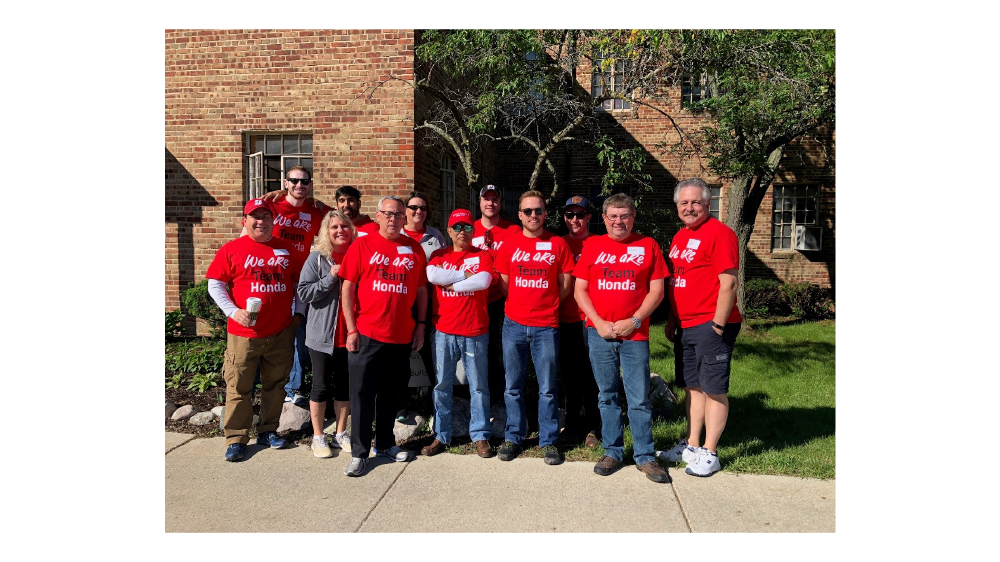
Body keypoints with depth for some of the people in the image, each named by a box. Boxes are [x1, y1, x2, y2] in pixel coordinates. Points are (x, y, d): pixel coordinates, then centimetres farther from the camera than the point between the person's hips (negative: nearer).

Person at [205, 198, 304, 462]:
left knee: (275, 384, 12)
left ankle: (268, 430, 28)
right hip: (244, 333, -3)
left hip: (281, 332, 3)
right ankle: (236, 438, 15)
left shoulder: (286, 250, 8)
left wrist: (298, 313, 8)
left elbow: (299, 283, 16)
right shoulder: (231, 249, -2)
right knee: (239, 387, 3)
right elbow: (215, 284, -2)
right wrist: (233, 311, -14)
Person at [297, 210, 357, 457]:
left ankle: (340, 434, 27)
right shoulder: (317, 258, -4)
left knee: (345, 385, 13)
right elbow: (304, 292, -12)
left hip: (349, 333, 3)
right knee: (322, 386, 6)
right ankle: (318, 437, 21)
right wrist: (330, 278, -19)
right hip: (322, 334, -3)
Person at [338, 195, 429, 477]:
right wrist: (351, 329, -7)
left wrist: (420, 325, 6)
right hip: (367, 334, -3)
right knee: (362, 393, 2)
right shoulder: (362, 245, -1)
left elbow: (421, 289, 11)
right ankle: (359, 452, 13)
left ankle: (385, 444, 30)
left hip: (402, 336, 3)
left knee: (390, 393, 15)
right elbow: (347, 288, -3)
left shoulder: (414, 248, 7)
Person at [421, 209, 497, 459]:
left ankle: (480, 436, 18)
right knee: (442, 385, 9)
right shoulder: (439, 256, 9)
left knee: (478, 386, 6)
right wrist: (465, 274, -11)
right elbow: (432, 275, -12)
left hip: (475, 332, -1)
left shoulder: (482, 256, 4)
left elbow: (483, 281, -16)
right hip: (444, 331, 2)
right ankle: (441, 436, 21)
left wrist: (451, 283, -9)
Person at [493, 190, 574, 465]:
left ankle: (549, 441, 18)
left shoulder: (557, 243, 2)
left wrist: (547, 305, 6)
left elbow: (565, 285, 7)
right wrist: (522, 304, 8)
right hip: (514, 324, 1)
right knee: (513, 386, 9)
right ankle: (513, 437, 23)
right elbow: (503, 283, 11)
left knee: (547, 388, 4)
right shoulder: (509, 242, 5)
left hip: (546, 326, -1)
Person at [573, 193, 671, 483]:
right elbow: (580, 289, 4)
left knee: (639, 398, 2)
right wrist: (599, 323, -7)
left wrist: (634, 321, -9)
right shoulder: (592, 246, 7)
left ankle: (645, 456, 15)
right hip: (599, 333, 1)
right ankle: (612, 452, 21)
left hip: (635, 334, -1)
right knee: (607, 396, 9)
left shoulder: (648, 245, 5)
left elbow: (657, 291, 2)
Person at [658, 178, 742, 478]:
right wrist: (671, 320, 16)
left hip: (710, 326, -8)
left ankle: (709, 453, 10)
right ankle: (691, 444, 26)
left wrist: (718, 325, -17)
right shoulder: (679, 237, 15)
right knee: (692, 387, 15)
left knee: (713, 389, 1)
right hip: (685, 327, 8)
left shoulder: (719, 233, -11)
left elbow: (728, 283, -16)